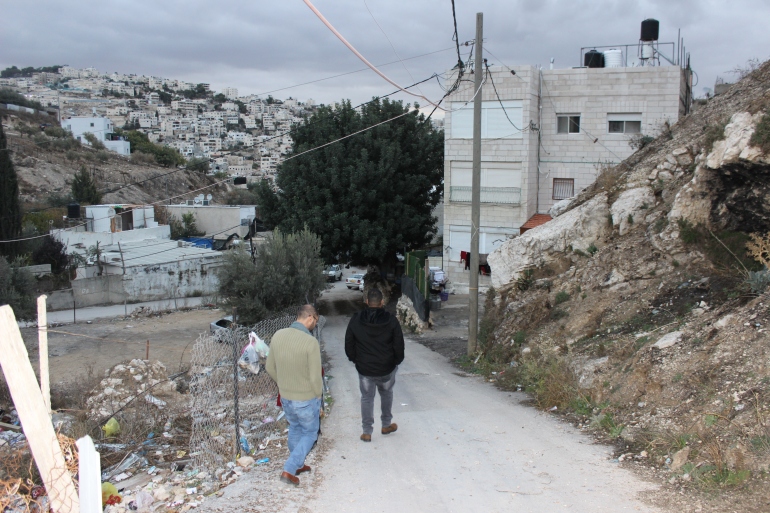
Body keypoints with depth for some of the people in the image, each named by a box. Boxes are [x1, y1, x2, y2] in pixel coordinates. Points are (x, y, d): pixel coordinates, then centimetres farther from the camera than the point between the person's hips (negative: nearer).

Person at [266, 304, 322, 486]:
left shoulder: (278, 335, -6)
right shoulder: (311, 342, -25)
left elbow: (270, 368, 4)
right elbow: (315, 377, -20)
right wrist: (318, 397, -2)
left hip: (285, 398, 6)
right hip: (306, 399, -6)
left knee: (294, 428, 27)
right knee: (309, 433, 16)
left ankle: (297, 465, 42)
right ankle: (289, 470, 9)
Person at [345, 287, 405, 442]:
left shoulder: (355, 320, -9)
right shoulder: (391, 321, -12)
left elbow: (349, 344, -1)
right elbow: (399, 345, -7)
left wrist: (355, 360, 13)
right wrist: (396, 361, 9)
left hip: (364, 368, 0)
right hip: (387, 368, 0)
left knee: (367, 397, 14)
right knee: (386, 394, 24)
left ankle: (367, 432, 16)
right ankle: (386, 425, 34)